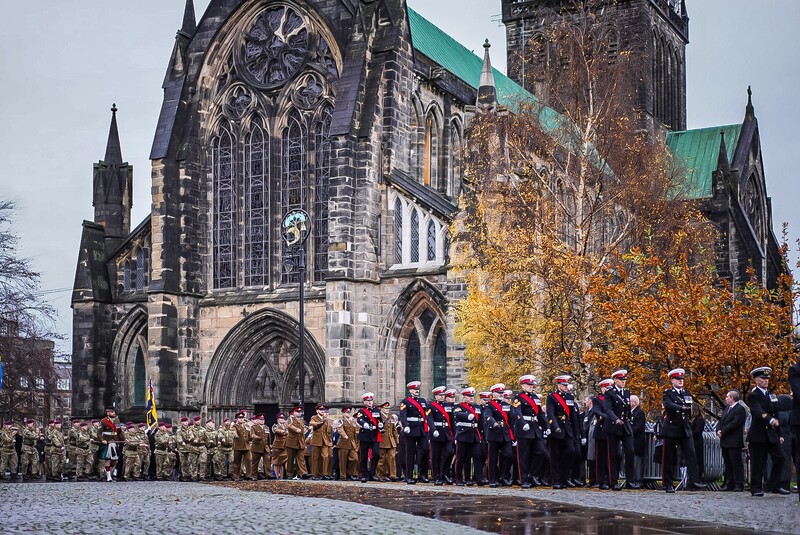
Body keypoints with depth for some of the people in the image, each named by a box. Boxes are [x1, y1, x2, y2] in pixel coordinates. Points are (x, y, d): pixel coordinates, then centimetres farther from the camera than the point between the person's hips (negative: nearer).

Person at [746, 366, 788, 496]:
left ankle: (775, 486, 10)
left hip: (771, 434, 7)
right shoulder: (753, 395, -7)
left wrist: (780, 434, 15)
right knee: (758, 462, -4)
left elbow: (776, 415, 19)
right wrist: (770, 420, -43)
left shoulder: (772, 395, 17)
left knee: (779, 458, 1)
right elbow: (759, 412, -25)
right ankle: (756, 489, 3)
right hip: (758, 435, -7)